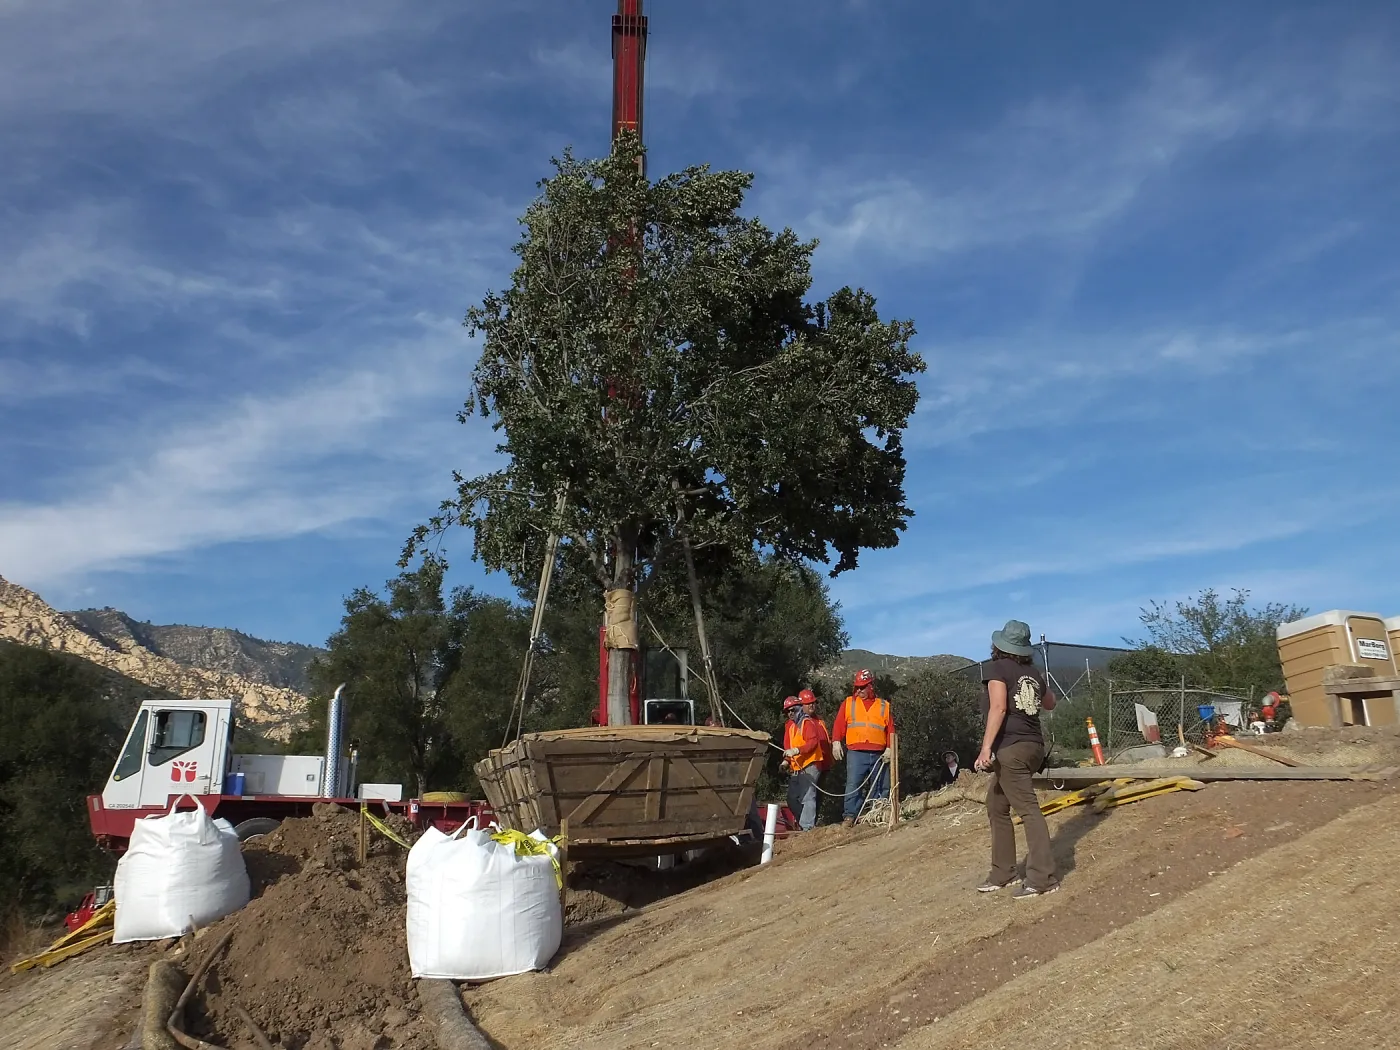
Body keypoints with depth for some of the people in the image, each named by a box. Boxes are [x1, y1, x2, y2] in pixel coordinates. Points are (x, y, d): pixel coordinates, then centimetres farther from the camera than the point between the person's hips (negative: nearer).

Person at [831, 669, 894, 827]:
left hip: (879, 755, 2)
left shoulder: (884, 706, 14)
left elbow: (890, 730, 10)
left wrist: (889, 748, -2)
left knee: (881, 787, 4)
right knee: (853, 784, -12)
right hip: (856, 753, -2)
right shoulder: (848, 703, 13)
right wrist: (836, 742, -8)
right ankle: (849, 816, -11)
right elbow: (839, 725, 6)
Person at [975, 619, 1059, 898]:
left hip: (1011, 747, -8)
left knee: (1028, 809, -9)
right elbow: (1050, 704, 32)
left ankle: (1043, 878, -10)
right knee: (996, 805, 17)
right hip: (1032, 745, 8)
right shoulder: (1034, 674, 14)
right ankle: (1003, 872, 21)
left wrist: (986, 748, -20)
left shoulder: (996, 667, -4)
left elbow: (998, 708, -17)